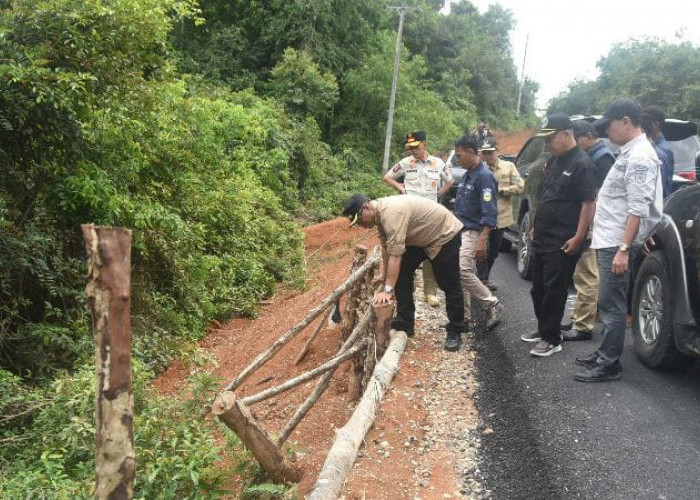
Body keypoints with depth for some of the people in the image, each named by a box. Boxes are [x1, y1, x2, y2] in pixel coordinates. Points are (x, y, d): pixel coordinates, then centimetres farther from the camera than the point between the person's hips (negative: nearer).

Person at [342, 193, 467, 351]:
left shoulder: (391, 213, -36)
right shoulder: (379, 213, -7)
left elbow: (395, 254, -40)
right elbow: (386, 245, 3)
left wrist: (388, 290, -40)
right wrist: (384, 274, 7)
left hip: (445, 234, -9)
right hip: (420, 238, 9)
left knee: (449, 285, -2)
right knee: (401, 274, 4)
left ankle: (455, 332, 12)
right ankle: (405, 324, 11)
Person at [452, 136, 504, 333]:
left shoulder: (484, 176, -13)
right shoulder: (467, 175, 15)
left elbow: (490, 213, -20)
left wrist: (482, 241, -26)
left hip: (473, 233, -9)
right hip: (460, 231, 9)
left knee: (463, 271, -18)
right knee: (459, 274, 7)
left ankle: (492, 305, 0)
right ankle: (464, 317, 15)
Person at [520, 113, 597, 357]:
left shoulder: (582, 164, -14)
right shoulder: (553, 162, 13)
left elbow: (588, 203, -17)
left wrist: (578, 237, -21)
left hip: (562, 243, -9)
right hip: (541, 238, 9)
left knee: (554, 291, -2)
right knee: (538, 288, 16)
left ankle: (552, 339, 8)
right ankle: (543, 329, 30)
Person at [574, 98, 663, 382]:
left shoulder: (640, 157, -17)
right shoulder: (629, 153, 15)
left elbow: (638, 209, -22)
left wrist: (623, 249, -25)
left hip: (617, 243, -10)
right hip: (609, 240, 10)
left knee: (611, 304, -4)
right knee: (609, 303, 16)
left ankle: (609, 365, 3)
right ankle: (605, 354, 26)